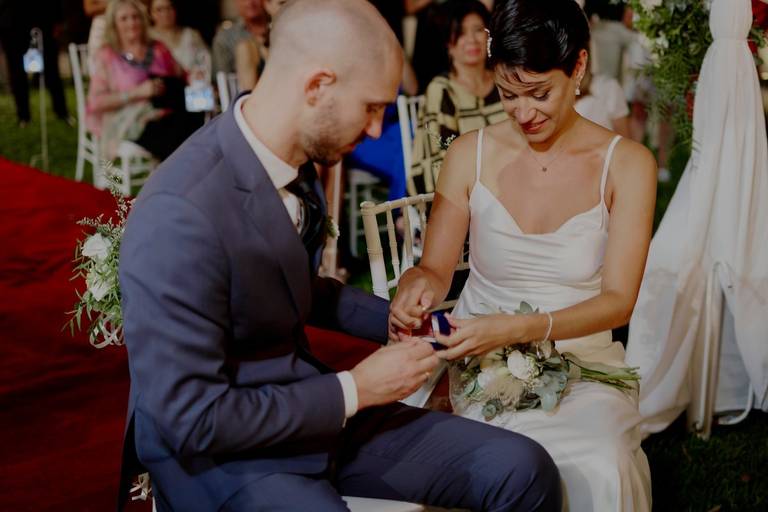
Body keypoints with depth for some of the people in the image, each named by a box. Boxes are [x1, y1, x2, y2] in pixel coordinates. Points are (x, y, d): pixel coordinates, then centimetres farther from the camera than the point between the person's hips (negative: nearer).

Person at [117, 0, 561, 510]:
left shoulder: (296, 163, -3)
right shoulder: (181, 215, -27)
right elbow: (192, 417, -23)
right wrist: (355, 390, -17)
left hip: (311, 408, 8)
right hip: (215, 451, -7)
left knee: (524, 469, -4)